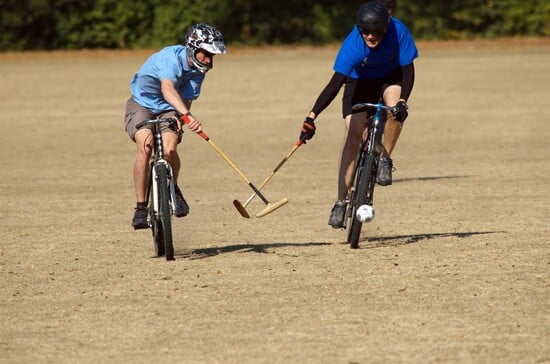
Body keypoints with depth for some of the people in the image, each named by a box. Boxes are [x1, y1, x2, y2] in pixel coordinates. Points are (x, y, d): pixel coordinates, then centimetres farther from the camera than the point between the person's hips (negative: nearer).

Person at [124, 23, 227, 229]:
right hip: (142, 104, -4)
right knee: (145, 146, -29)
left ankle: (173, 188, 8)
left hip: (169, 111, 4)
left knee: (169, 149, -24)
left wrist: (180, 118, -35)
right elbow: (167, 88, -45)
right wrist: (187, 116, -59)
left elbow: (186, 100, -12)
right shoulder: (171, 56, -28)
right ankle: (140, 207, -20)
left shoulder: (198, 71, -9)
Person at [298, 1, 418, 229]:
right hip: (359, 82, -1)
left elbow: (407, 69, -24)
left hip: (390, 77, 1)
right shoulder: (352, 45, -34)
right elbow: (336, 83, -37)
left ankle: (385, 160, -9)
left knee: (394, 105, -34)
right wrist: (312, 117, -46)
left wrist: (402, 101, -41)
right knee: (353, 136, -14)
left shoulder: (398, 32, -31)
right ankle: (341, 202, -11)